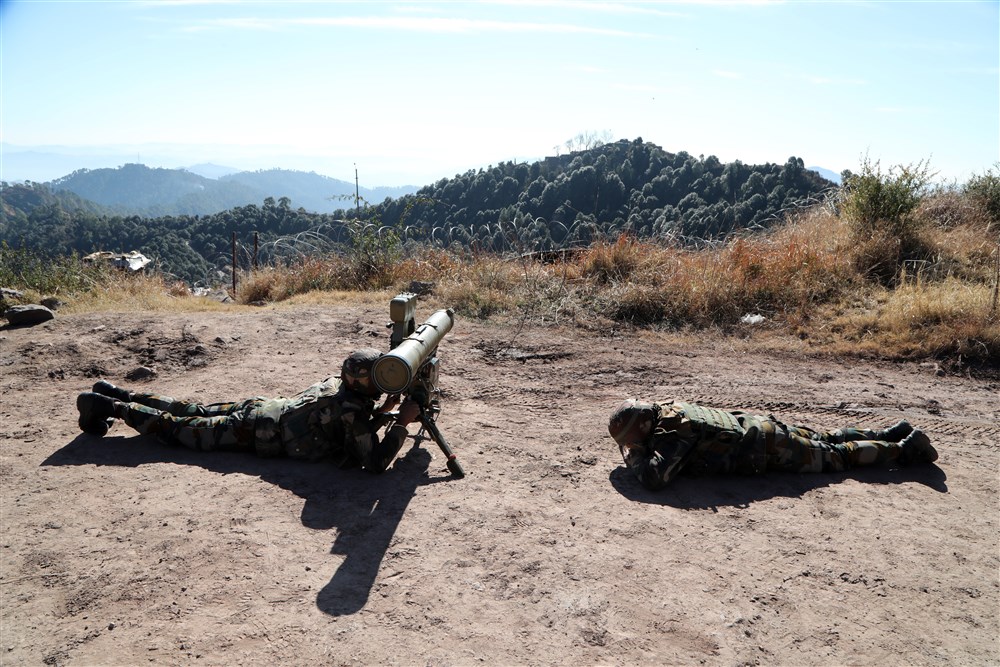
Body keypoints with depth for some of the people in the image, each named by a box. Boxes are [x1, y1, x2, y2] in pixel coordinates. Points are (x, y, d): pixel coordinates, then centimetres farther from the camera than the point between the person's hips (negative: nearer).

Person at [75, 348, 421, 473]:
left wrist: (385, 410, 1)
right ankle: (107, 406, 17)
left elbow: (353, 432, 17)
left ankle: (115, 393, 33)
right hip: (254, 433, -8)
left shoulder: (338, 383, 1)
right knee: (176, 427, 6)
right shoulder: (353, 409, -27)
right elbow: (375, 461, -29)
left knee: (193, 412, 23)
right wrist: (402, 421, -24)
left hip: (259, 407, 8)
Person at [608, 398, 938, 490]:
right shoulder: (667, 409, -2)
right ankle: (889, 434, 36)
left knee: (835, 455, 7)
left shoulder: (672, 431, -27)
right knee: (824, 439, 23)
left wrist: (633, 455, -21)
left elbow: (654, 477, -38)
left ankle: (905, 448, 19)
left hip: (764, 447, -8)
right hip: (756, 426, 8)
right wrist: (633, 446, 0)